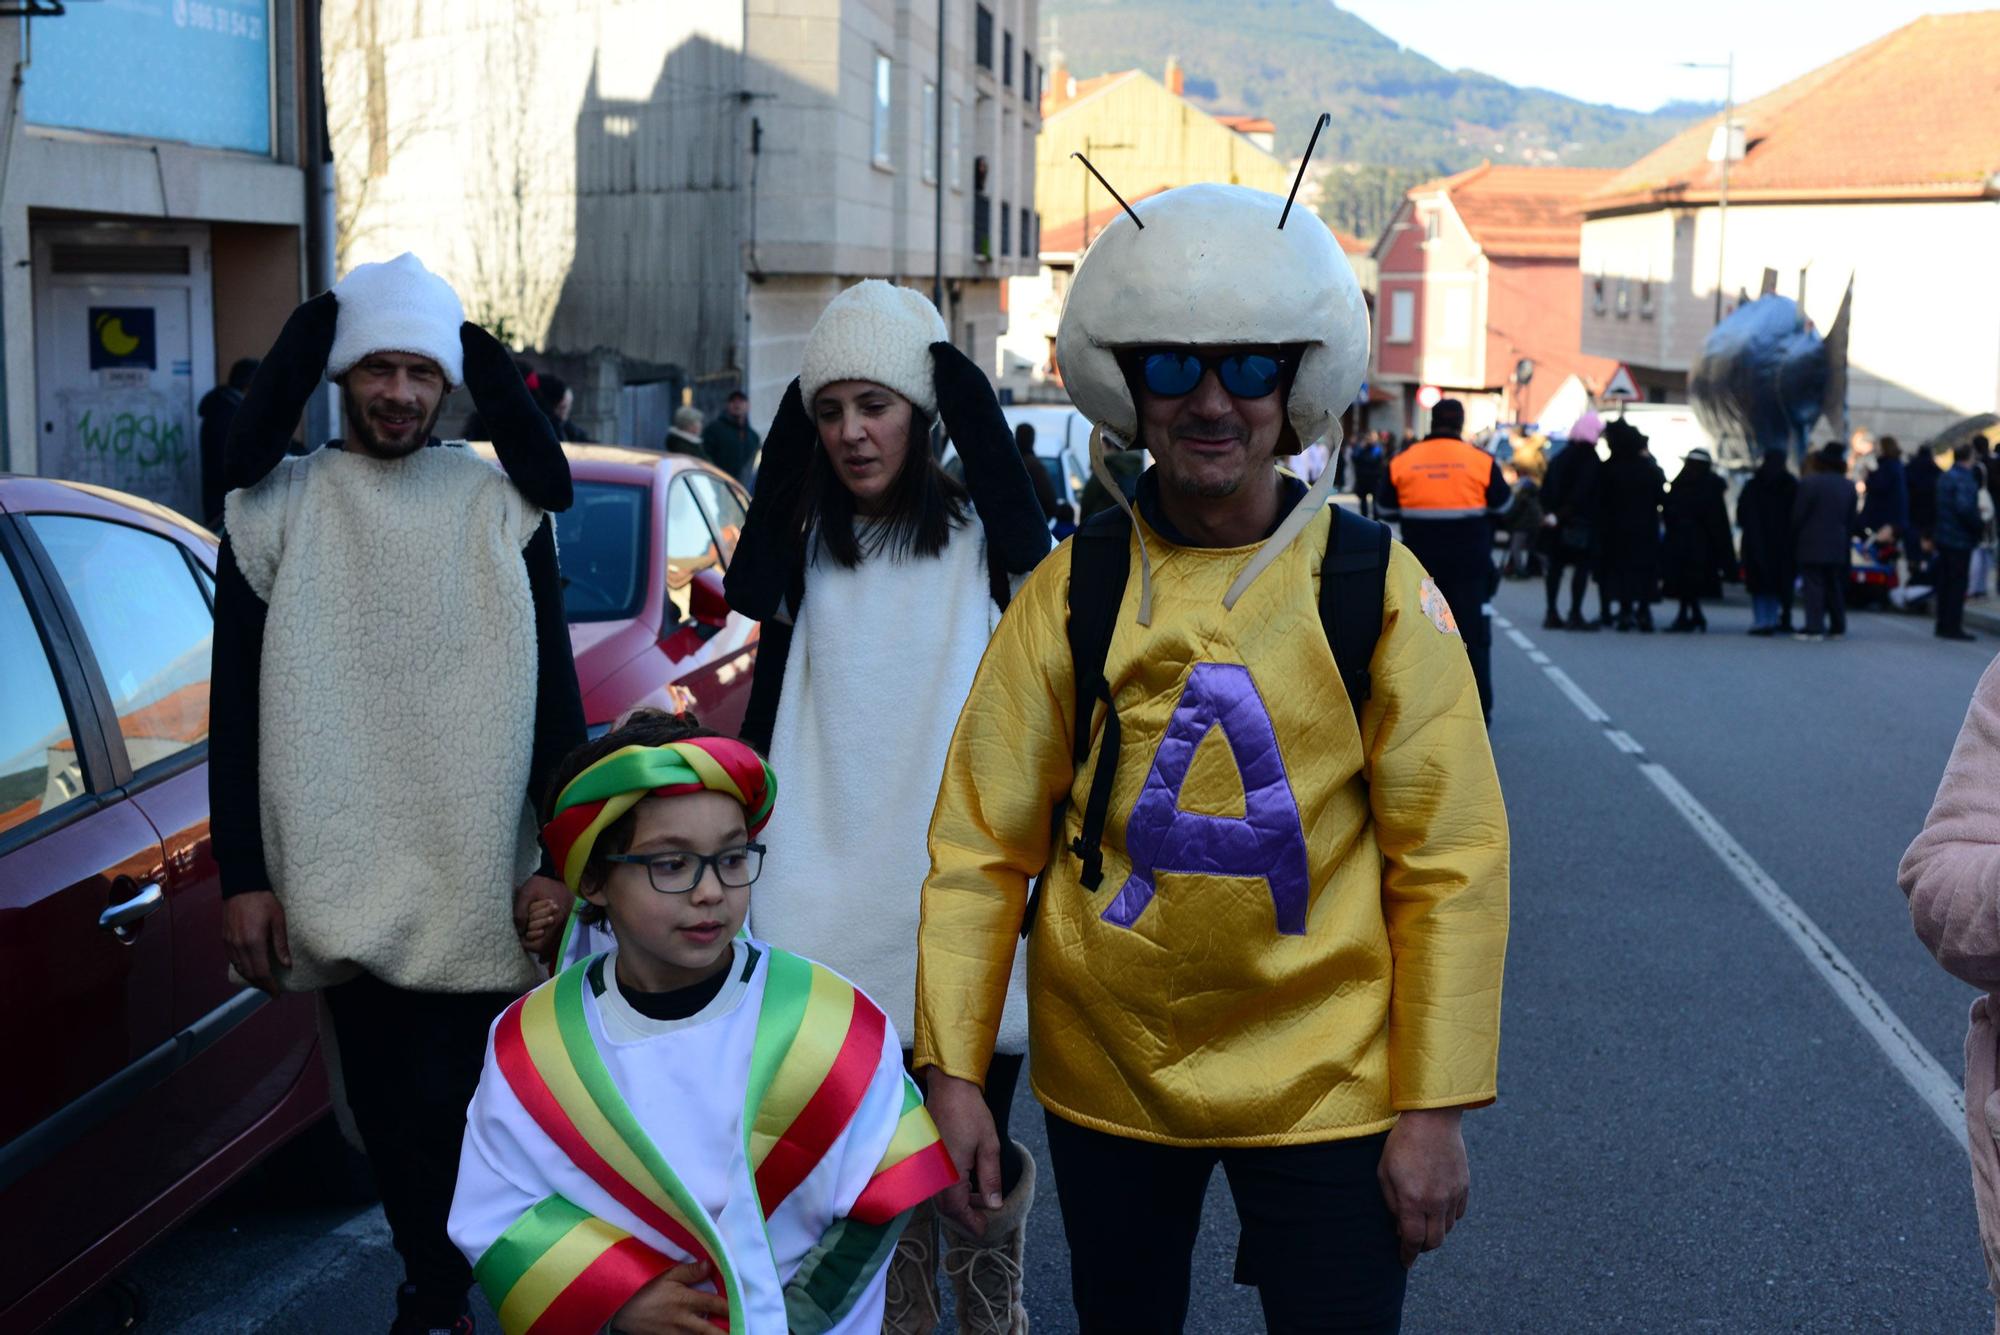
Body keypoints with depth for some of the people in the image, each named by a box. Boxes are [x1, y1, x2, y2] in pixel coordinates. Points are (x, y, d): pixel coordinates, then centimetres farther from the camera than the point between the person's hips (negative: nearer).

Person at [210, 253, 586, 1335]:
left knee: (443, 1110, -3)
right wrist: (241, 875, 0)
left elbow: (554, 698, 5)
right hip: (341, 887, 1)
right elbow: (237, 708, 5)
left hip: (477, 884, -1)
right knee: (387, 1112, 7)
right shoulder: (278, 508, 5)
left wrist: (559, 861, -1)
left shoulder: (503, 507, 5)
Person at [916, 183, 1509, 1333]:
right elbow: (982, 841, -1)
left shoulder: (1378, 584, -7)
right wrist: (956, 1070, -4)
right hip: (1105, 1076, 2)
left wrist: (1434, 1107, -8)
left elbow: (1452, 858, -6)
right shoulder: (1073, 590, -3)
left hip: (1323, 1080, -2)